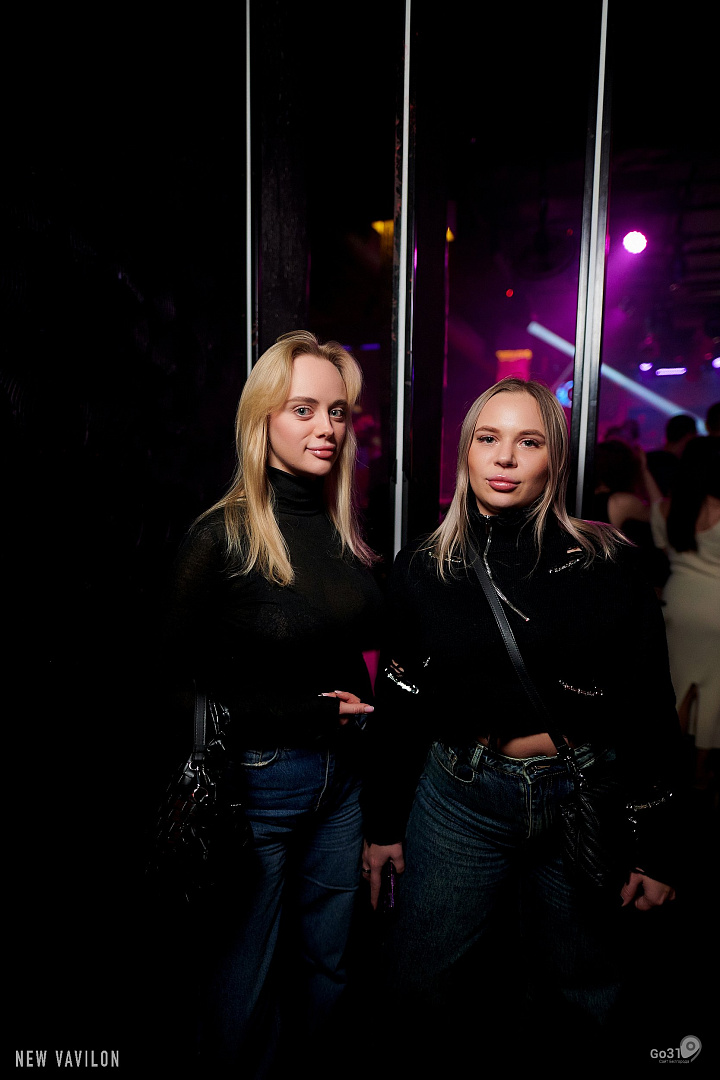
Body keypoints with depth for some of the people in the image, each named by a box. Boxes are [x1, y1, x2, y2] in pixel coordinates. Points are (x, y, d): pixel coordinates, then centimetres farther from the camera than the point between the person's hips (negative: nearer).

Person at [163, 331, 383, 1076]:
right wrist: (305, 712, -14)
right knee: (246, 978, 16)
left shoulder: (344, 530, 3)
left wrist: (358, 705, -3)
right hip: (257, 778, -5)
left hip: (342, 769, 6)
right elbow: (188, 679, -12)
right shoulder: (221, 537, -16)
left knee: (328, 964, 23)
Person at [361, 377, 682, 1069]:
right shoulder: (423, 568, -3)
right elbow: (396, 704, 2)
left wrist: (659, 850, -1)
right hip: (460, 797, 1)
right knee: (418, 983, 12)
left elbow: (652, 710, -2)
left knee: (579, 997, 19)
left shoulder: (606, 564, -6)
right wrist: (383, 823, 5)